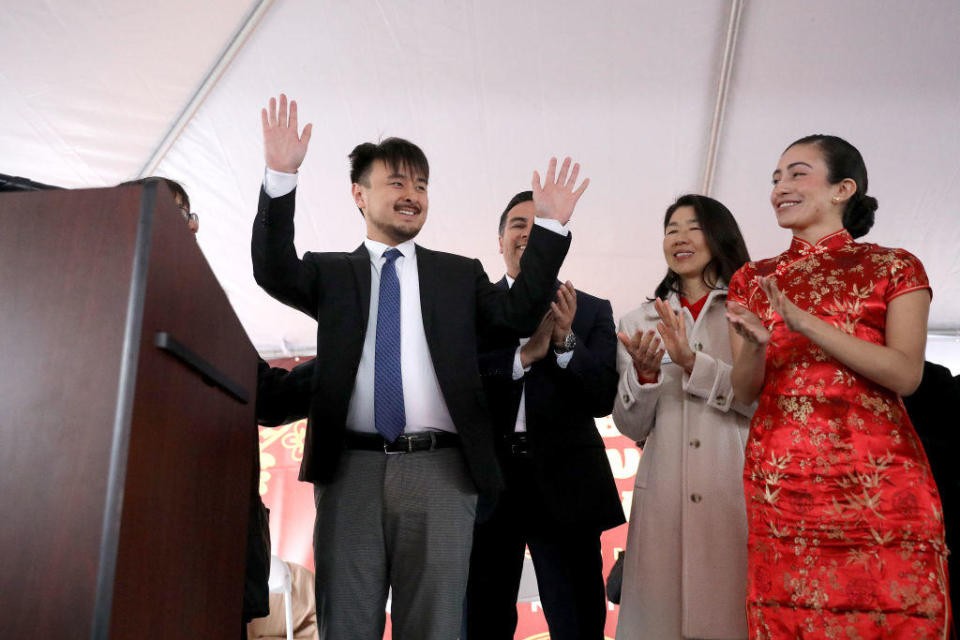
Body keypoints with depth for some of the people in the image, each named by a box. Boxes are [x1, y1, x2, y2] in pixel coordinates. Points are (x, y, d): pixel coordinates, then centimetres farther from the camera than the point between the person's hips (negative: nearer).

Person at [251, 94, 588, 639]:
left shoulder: (460, 274, 16)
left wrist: (549, 227, -2)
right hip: (350, 468, 0)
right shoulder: (331, 272, 14)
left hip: (440, 470, 0)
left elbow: (519, 314, 4)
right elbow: (274, 273, -4)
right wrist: (281, 178, -14)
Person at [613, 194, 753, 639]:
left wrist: (693, 362, -15)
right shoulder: (639, 322, 13)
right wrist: (644, 373, -9)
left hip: (737, 490, -1)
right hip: (663, 494, 2)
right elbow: (630, 427, 10)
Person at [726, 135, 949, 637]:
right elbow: (745, 393, 8)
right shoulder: (753, 280, 13)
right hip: (781, 484, 2)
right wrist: (755, 347, -14)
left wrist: (805, 322, -16)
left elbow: (906, 374, -7)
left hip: (880, 479, -2)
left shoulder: (893, 268, 7)